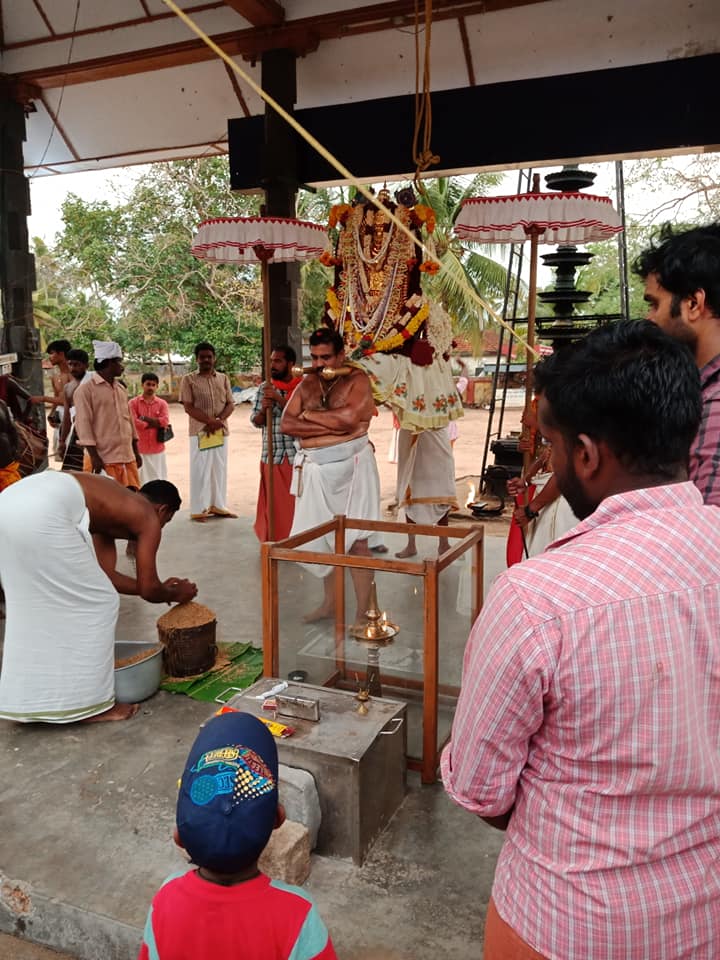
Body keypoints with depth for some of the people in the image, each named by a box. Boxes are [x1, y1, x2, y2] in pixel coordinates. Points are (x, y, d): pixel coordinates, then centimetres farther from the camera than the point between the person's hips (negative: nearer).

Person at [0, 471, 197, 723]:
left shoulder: (113, 507, 33)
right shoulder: (148, 518, 11)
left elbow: (106, 575, 33)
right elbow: (148, 591, 11)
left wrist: (161, 588, 43)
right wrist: (175, 594, 32)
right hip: (42, 513, -9)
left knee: (32, 606, 23)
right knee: (97, 603, 7)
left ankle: (27, 703, 32)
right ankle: (91, 703, 16)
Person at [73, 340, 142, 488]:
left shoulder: (121, 389, 16)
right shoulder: (85, 389, -6)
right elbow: (83, 423, -11)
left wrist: (136, 452, 17)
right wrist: (94, 457, -17)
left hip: (127, 457, 7)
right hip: (103, 459, -7)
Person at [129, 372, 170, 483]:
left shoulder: (162, 403, 6)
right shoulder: (134, 402, 0)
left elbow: (165, 421, -9)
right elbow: (134, 422, -13)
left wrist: (144, 418, -10)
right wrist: (155, 423, -10)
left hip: (157, 449, 2)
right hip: (140, 449, -2)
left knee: (159, 480, 5)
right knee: (141, 480, 0)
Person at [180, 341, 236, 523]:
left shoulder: (223, 378, 10)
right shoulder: (188, 380, -1)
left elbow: (230, 404, 6)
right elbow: (189, 407, -8)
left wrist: (220, 420, -13)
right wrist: (210, 421, -18)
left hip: (221, 431, 4)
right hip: (199, 431, -4)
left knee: (220, 469, 9)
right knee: (200, 470, -1)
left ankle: (218, 506, 20)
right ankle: (199, 510, 5)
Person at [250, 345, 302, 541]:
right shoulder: (264, 388, 7)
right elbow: (256, 421, 6)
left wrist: (278, 398, -23)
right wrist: (264, 409, -15)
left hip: (298, 455, -2)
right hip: (272, 455, 2)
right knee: (274, 503, 5)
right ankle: (275, 542, 16)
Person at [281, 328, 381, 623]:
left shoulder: (357, 379, -3)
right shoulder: (307, 384, 12)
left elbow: (349, 417, -21)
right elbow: (286, 424, 1)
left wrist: (309, 415, -6)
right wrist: (332, 425, -10)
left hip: (350, 465, -6)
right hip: (314, 468, 6)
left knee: (355, 541, -3)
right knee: (321, 537, 13)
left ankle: (363, 612, 5)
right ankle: (329, 602, 29)